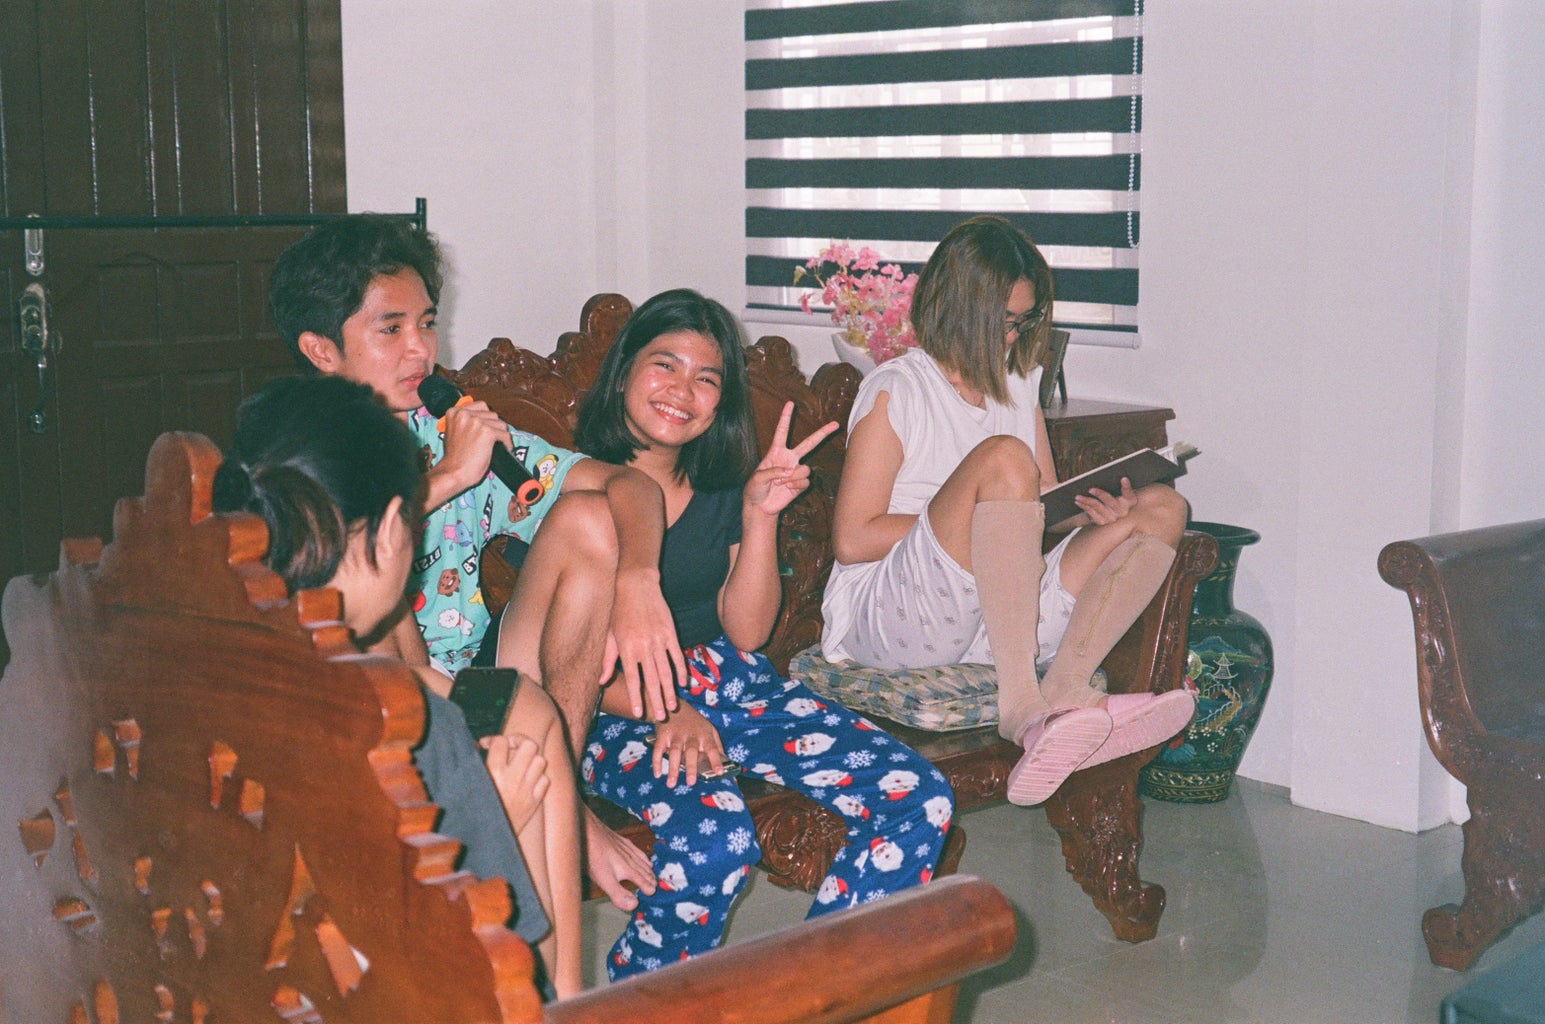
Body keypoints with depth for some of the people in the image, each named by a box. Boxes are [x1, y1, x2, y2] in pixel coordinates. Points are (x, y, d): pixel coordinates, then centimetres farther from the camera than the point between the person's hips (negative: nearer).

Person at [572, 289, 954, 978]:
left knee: (920, 801, -12)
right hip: (615, 705, -6)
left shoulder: (722, 486, 11)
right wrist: (667, 711, -26)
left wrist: (760, 518, -6)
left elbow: (746, 634, 6)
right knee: (714, 832, -38)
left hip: (727, 681, 6)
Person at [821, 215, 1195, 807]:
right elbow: (852, 539, -8)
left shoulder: (1019, 387, 19)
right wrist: (964, 516, -13)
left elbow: (1047, 502, 17)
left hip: (1001, 618, 7)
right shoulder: (896, 390, -2)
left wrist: (1096, 509, -5)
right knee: (1003, 457, -30)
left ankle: (1062, 692, -32)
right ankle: (1020, 699, -38)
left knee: (1162, 510, -8)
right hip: (890, 620, -7)